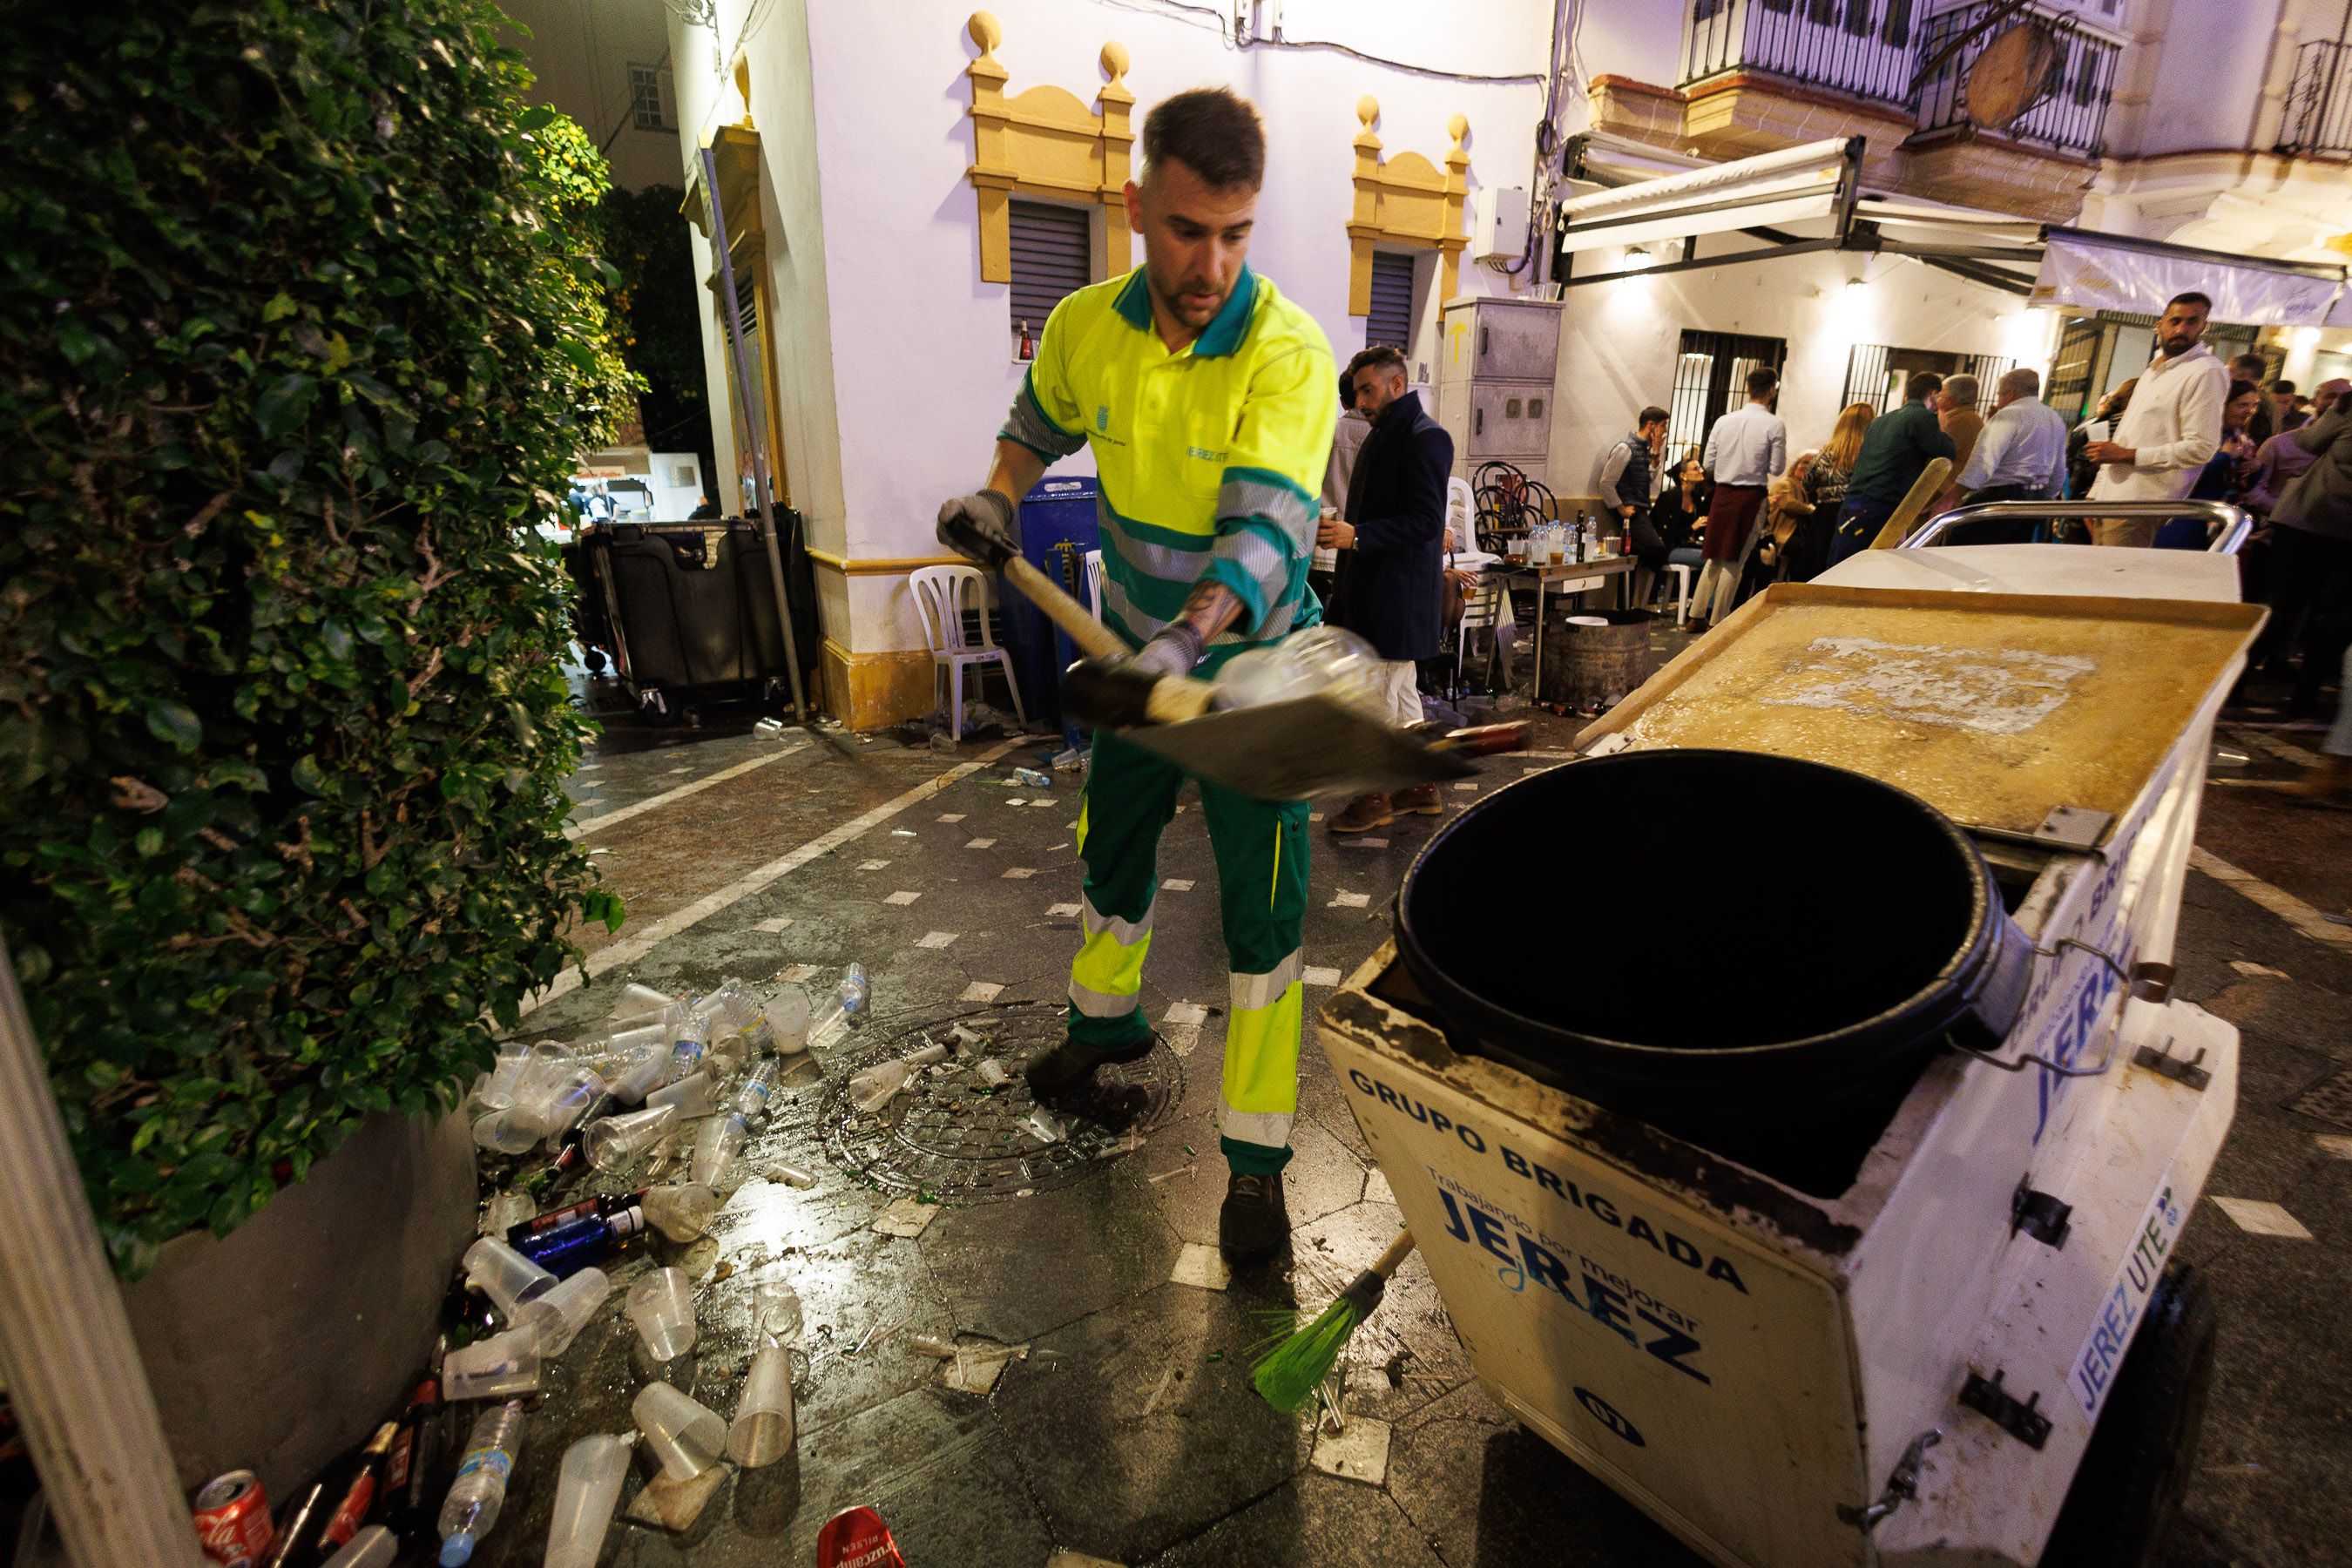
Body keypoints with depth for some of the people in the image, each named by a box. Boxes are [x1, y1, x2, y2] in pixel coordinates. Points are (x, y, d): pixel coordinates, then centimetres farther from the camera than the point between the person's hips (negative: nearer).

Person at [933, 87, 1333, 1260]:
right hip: (1133, 654, 5)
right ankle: (1104, 1030, 49)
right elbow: (1039, 423, 17)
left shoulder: (1288, 351, -21)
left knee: (1262, 915, -3)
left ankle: (1255, 1159, 13)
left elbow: (1265, 526, -34)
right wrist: (998, 496, 0)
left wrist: (1186, 641, -49)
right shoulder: (1085, 326, -6)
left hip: (1251, 664, -4)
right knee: (1113, 855, 21)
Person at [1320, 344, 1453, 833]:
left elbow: (1426, 520, -20)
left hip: (1399, 590, -10)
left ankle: (1374, 796, 6)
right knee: (1402, 689, 15)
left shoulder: (1424, 438, -13)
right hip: (1375, 586, 10)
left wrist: (1357, 536, -26)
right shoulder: (1385, 434, 18)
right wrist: (1342, 530, 9)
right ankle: (1421, 787, 25)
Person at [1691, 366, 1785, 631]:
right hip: (1752, 497, -4)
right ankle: (1717, 621, 7)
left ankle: (1697, 616, 14)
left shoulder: (1723, 421, 3)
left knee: (1714, 558, 14)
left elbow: (1709, 464, 5)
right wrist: (1759, 463, 12)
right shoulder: (1774, 425, -7)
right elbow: (1777, 468, -7)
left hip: (1723, 494, 4)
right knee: (1734, 562, 3)